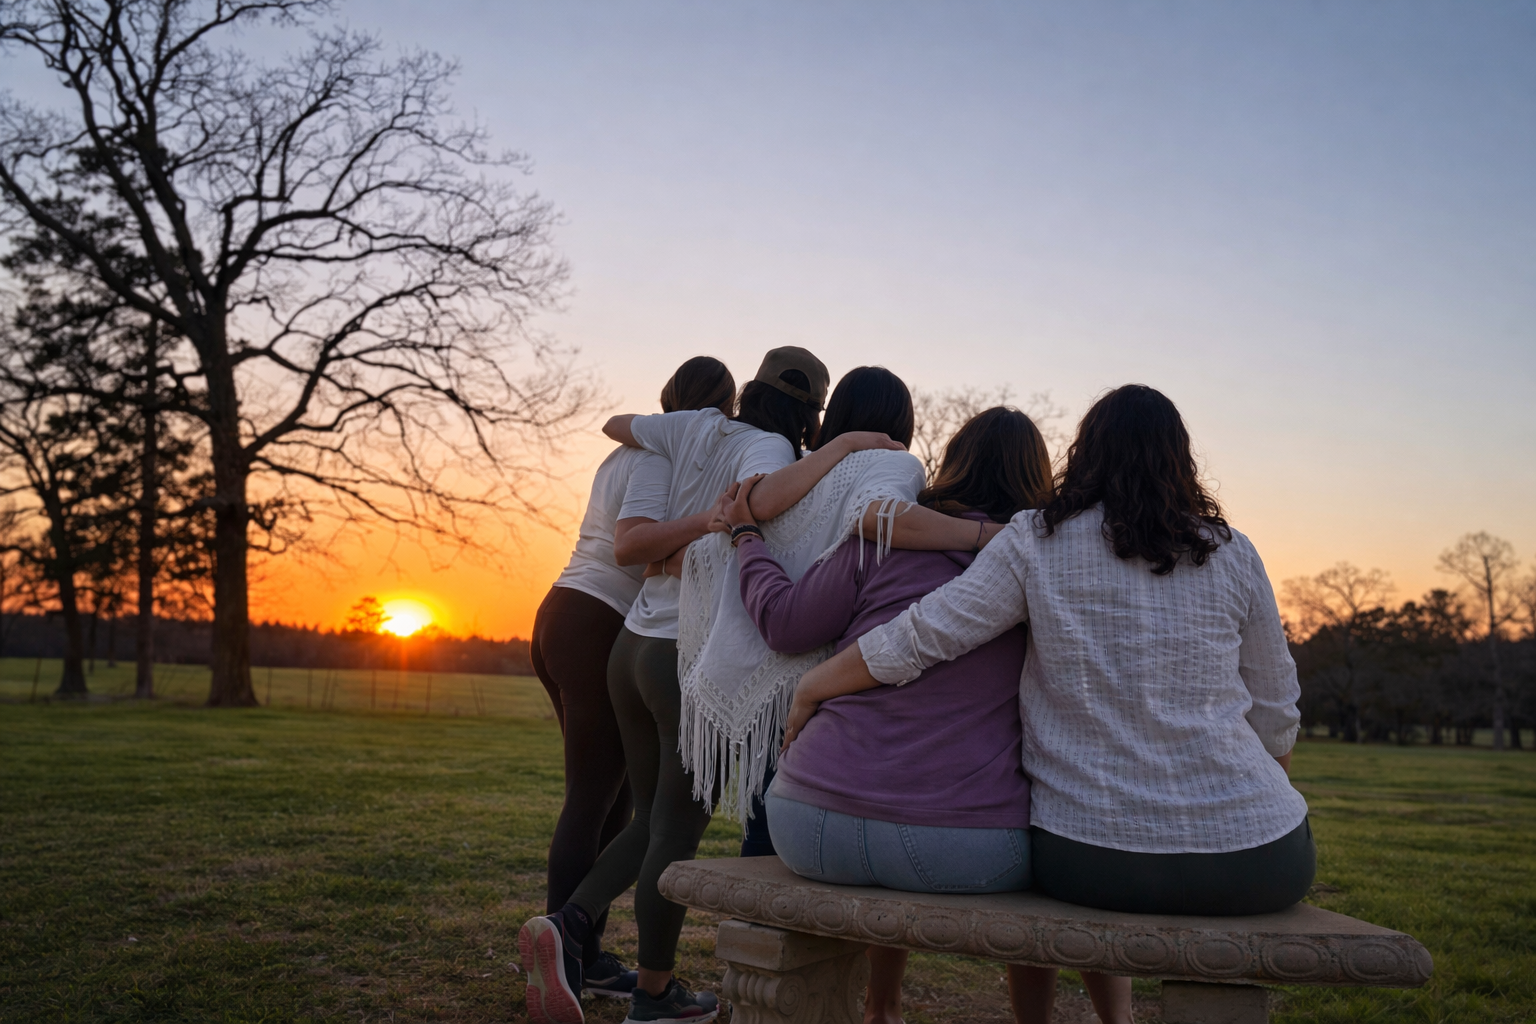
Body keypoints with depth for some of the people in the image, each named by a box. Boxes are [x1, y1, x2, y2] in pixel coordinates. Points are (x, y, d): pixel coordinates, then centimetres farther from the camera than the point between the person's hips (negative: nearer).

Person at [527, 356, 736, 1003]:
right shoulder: (663, 458, -10)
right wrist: (712, 522, -39)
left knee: (613, 795, 11)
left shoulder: (631, 450, 19)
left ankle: (584, 950, 15)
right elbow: (631, 543, -26)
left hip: (563, 617, 9)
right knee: (593, 800, -4)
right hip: (599, 629, -9)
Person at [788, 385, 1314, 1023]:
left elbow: (914, 641, -8)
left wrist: (808, 689, 7)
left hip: (1084, 865, 0)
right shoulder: (1233, 555, 3)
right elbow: (1275, 720, 9)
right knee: (1295, 840, 34)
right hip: (1246, 865, 1)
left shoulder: (1036, 543, -2)